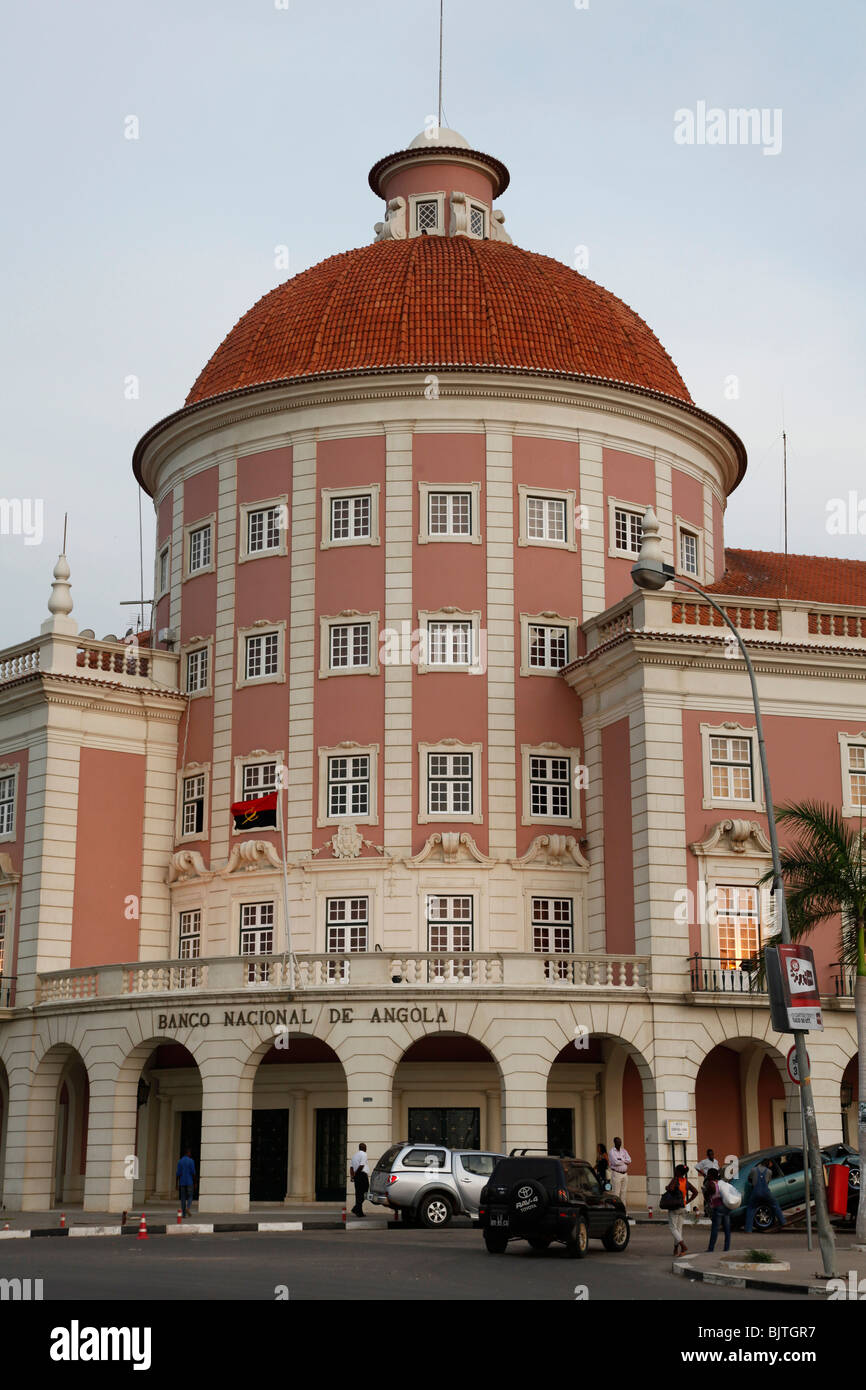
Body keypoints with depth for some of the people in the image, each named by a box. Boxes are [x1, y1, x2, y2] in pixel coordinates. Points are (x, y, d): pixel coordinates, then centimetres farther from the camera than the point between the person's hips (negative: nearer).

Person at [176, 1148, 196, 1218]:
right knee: (189, 1197, 6)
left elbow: (178, 1173, 2)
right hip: (189, 1183, -3)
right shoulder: (191, 1161, -5)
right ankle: (187, 1208, -21)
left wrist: (177, 1184, 5)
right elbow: (193, 1173, -8)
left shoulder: (180, 1161, 5)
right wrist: (194, 1183, -2)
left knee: (183, 1198, 8)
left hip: (182, 1183, 3)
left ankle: (183, 1214, 3)